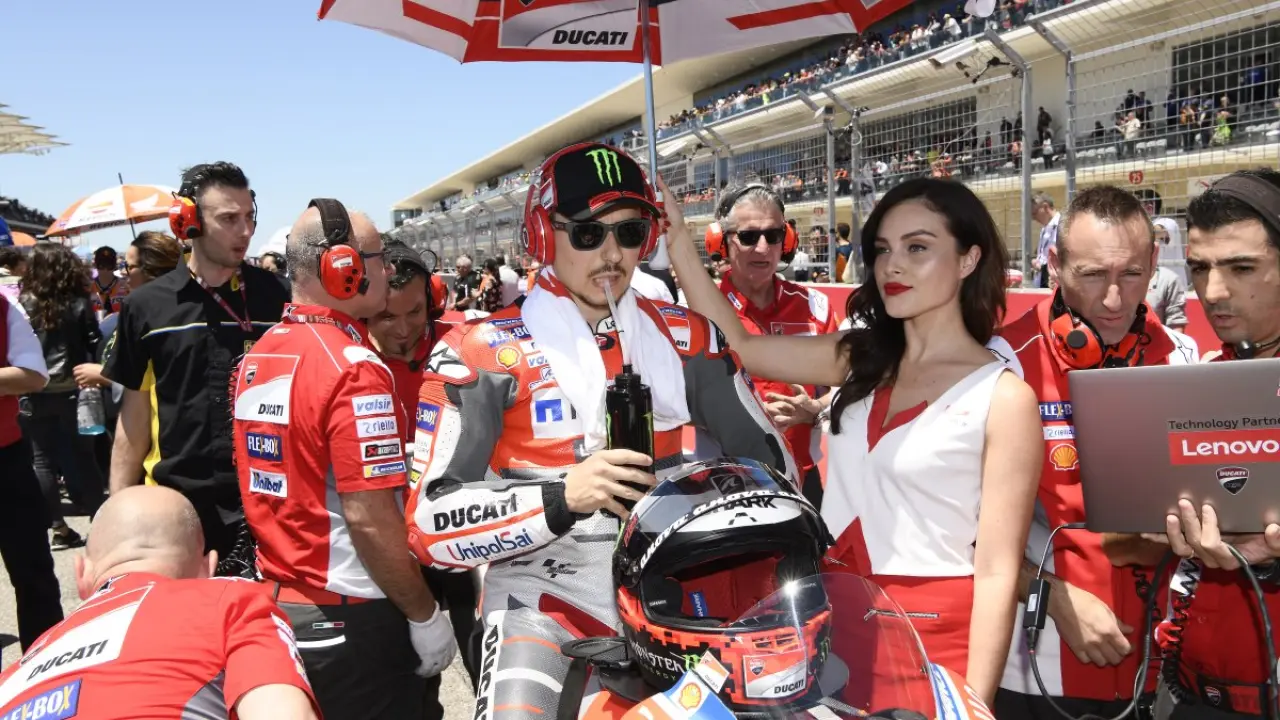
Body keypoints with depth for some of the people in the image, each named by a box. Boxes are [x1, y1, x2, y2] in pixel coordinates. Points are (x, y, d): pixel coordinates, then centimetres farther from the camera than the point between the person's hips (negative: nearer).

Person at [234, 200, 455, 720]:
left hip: (277, 602, 8)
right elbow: (370, 519, -24)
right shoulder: (353, 369, -21)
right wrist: (425, 615, -14)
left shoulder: (255, 359, 5)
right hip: (350, 618, -8)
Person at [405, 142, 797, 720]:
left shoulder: (685, 337, 6)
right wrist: (561, 497, -23)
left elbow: (769, 462, 14)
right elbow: (430, 524, -10)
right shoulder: (480, 355, -6)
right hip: (543, 597, -3)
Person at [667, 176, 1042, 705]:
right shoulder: (862, 358, 4)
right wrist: (675, 238, -3)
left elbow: (997, 573, -12)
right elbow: (736, 345, 3)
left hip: (933, 632, -5)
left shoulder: (1004, 398, -11)